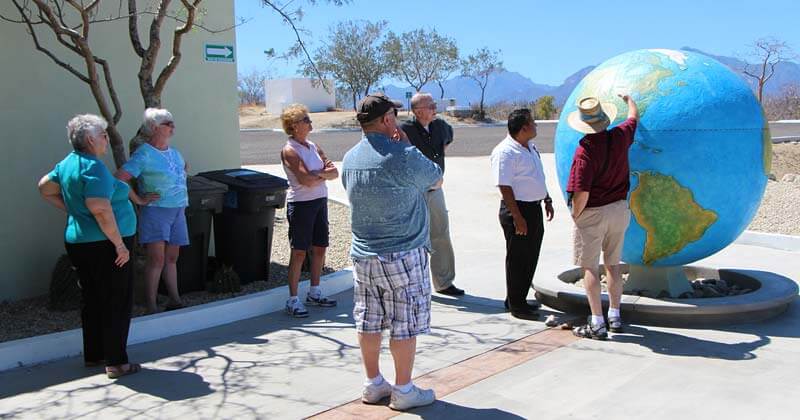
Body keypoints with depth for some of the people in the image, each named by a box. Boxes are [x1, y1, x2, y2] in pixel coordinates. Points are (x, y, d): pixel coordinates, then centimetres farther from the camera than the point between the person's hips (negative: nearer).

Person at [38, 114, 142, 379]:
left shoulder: (67, 163, 10)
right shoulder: (93, 167, -18)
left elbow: (45, 188, 24)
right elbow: (100, 209, -27)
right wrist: (120, 244, -22)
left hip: (78, 242, 9)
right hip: (103, 245, -9)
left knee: (91, 299, 18)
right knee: (116, 302, -1)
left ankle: (93, 356, 28)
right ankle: (116, 362, 2)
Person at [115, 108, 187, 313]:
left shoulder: (174, 152, 12)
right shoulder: (143, 154, -10)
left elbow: (184, 167, 35)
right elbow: (118, 178, -17)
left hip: (177, 211, 7)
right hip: (156, 211, -7)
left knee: (171, 258, 11)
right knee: (156, 258, -11)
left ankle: (175, 301, 17)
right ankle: (151, 307, -6)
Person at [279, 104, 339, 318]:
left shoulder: (313, 146, 12)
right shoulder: (289, 151, -11)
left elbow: (335, 172, 5)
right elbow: (307, 180, -21)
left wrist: (318, 173, -14)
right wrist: (325, 172, -3)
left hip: (320, 201, 8)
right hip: (301, 203, -7)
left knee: (320, 248, 12)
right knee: (299, 252, -3)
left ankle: (314, 293, 26)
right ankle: (293, 300, 5)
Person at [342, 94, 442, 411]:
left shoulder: (350, 159, 4)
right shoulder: (404, 157, -18)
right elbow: (437, 180, -1)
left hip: (363, 254, 7)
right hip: (403, 255, -7)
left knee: (368, 322, 13)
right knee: (405, 324, 5)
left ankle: (373, 384, 25)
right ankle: (403, 391, 14)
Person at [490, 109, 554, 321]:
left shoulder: (531, 147, 12)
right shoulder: (505, 152, -17)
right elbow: (505, 187, -21)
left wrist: (547, 200, 22)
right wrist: (517, 217, -23)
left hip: (534, 208, 9)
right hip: (517, 209, -9)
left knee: (531, 257, 16)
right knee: (517, 259, 0)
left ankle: (519, 299, 29)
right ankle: (515, 305, 12)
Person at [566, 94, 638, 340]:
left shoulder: (585, 150, -22)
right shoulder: (620, 137, -4)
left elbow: (581, 193, -26)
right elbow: (634, 116, 21)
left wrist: (575, 215, -8)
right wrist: (628, 99, 40)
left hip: (592, 213, -6)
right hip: (619, 209, 6)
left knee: (590, 268, 1)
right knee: (613, 264, 17)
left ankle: (597, 324, 1)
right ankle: (614, 316, 25)